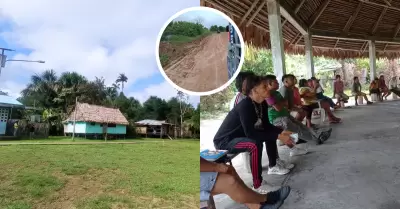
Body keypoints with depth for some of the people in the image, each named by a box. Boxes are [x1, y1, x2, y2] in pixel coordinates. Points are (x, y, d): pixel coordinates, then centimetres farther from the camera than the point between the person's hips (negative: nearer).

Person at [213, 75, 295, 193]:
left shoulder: (262, 104, -3)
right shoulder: (245, 106, -29)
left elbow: (266, 126, 5)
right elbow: (250, 133, -34)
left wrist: (281, 132, -12)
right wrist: (278, 136, -31)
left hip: (240, 135, 10)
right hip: (224, 141, -9)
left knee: (270, 134, 11)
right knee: (255, 144, -33)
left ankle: (273, 166, 23)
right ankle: (257, 185, -22)